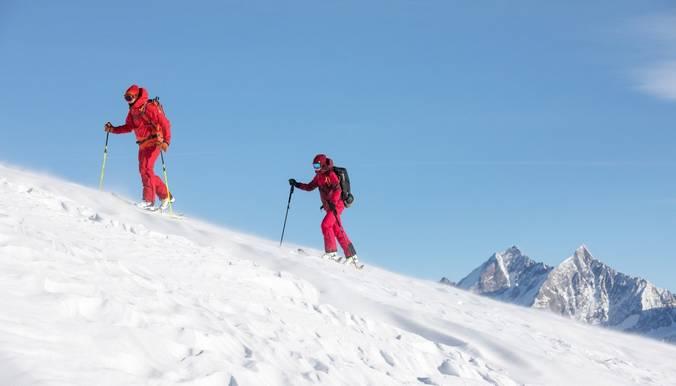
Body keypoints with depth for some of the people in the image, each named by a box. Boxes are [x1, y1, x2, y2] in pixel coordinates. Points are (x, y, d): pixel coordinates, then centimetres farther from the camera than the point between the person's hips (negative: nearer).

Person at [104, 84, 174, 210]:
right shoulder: (132, 111, 11)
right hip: (143, 145, 9)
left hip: (154, 142, -9)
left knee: (146, 169, -18)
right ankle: (165, 196, 19)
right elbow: (129, 127, 21)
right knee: (144, 170, 9)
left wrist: (166, 141, -24)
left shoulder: (150, 108, -13)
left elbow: (165, 123, -15)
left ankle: (149, 200, -19)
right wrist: (113, 129, 9)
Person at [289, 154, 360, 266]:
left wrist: (332, 202, -34)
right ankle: (351, 255, 9)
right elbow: (309, 187, 24)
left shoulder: (331, 175, -12)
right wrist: (297, 184, 14)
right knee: (338, 231, 6)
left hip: (337, 204, -8)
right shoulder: (319, 176, 13)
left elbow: (337, 189, -24)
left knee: (325, 224, -18)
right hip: (329, 206, 8)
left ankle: (331, 252, -14)